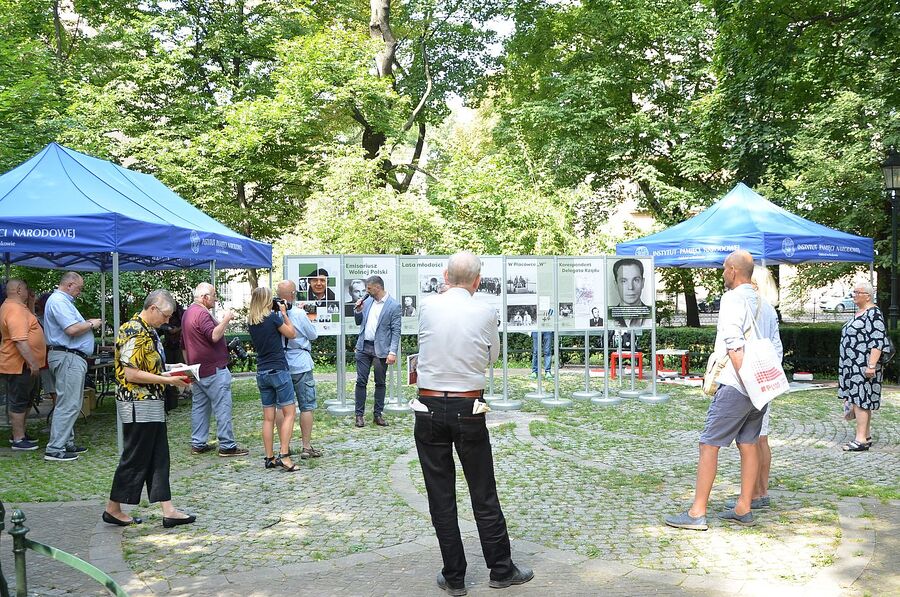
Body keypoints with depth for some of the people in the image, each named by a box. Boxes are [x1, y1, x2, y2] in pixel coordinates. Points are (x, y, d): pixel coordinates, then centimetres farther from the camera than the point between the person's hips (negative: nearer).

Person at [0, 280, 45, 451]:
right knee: (18, 402, -3)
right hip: (20, 365, -11)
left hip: (23, 364, 11)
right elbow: (20, 340, -29)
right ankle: (18, 440, 3)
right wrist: (32, 363, -28)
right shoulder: (15, 310, -21)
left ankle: (20, 433, 30)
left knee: (23, 401, 19)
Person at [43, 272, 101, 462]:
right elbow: (72, 329, -23)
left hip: (72, 357, 11)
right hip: (68, 357, -11)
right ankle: (54, 449, -8)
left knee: (71, 403, 15)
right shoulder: (58, 301, -14)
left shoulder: (63, 301, 20)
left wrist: (87, 323, 11)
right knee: (68, 404, -10)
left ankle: (67, 442, 21)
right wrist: (91, 325, -9)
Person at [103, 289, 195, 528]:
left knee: (158, 458, 8)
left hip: (152, 404, 10)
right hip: (138, 405, -10)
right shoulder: (134, 332, -18)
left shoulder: (149, 331, 13)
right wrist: (168, 380, -20)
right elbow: (131, 374, -23)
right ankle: (113, 509, 16)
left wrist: (172, 371, 9)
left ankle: (168, 510, 11)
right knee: (135, 459, 1)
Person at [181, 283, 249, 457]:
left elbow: (184, 345, 25)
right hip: (214, 369, -10)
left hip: (197, 369, 10)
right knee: (222, 408, -6)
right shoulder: (202, 313, -15)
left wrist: (190, 365, 30)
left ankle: (198, 444, 16)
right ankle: (227, 446, -4)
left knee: (199, 407, 12)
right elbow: (214, 336, -27)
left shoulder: (188, 313, 18)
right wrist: (225, 320, -16)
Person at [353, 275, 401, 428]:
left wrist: (393, 352, -16)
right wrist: (358, 310, -3)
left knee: (380, 383, 6)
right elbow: (359, 322, 17)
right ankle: (359, 414, 10)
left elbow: (396, 331, -9)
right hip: (363, 347, 4)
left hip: (381, 349, -4)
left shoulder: (393, 305, -8)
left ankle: (378, 414, 17)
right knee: (361, 381, 3)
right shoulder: (368, 301, 9)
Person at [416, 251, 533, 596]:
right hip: (468, 410, -1)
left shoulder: (427, 308, -3)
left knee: (441, 497, 8)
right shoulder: (484, 313, -5)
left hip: (430, 408, 1)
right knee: (484, 495, 10)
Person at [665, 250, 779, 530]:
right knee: (748, 445, 12)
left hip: (734, 387, -8)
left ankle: (697, 513, -3)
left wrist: (746, 380, -19)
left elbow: (734, 346, -20)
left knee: (709, 445, -4)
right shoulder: (765, 305, 15)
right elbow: (776, 348, 14)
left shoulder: (732, 299, -10)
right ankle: (744, 509, 17)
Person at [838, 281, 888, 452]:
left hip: (864, 366, -10)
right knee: (862, 400, 12)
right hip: (853, 366, 10)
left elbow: (878, 341, -20)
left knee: (860, 400, -10)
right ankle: (866, 436, 18)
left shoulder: (873, 314, -13)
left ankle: (861, 440, -8)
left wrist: (871, 365, -25)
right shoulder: (859, 313, 17)